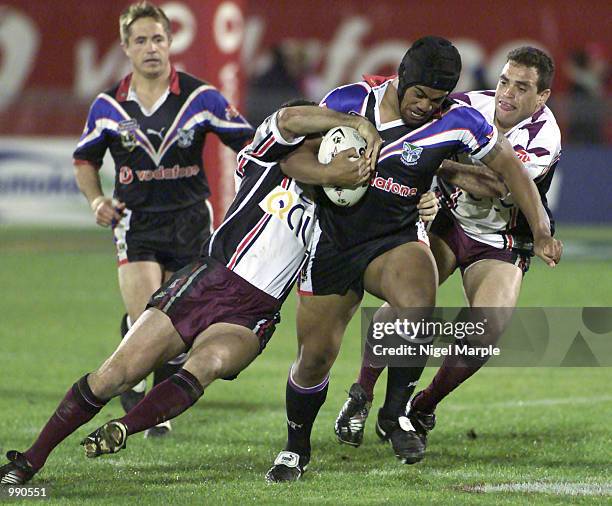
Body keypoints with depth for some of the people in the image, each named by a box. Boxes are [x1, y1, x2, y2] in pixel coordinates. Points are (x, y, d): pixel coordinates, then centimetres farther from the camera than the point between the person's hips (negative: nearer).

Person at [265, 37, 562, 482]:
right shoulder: (350, 101, -10)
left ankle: (396, 411, -11)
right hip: (332, 242, 1)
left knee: (419, 311, -33)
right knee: (315, 358, 2)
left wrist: (541, 232, -4)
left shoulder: (455, 122, -13)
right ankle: (296, 450, 28)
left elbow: (508, 164, -1)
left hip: (396, 240, -1)